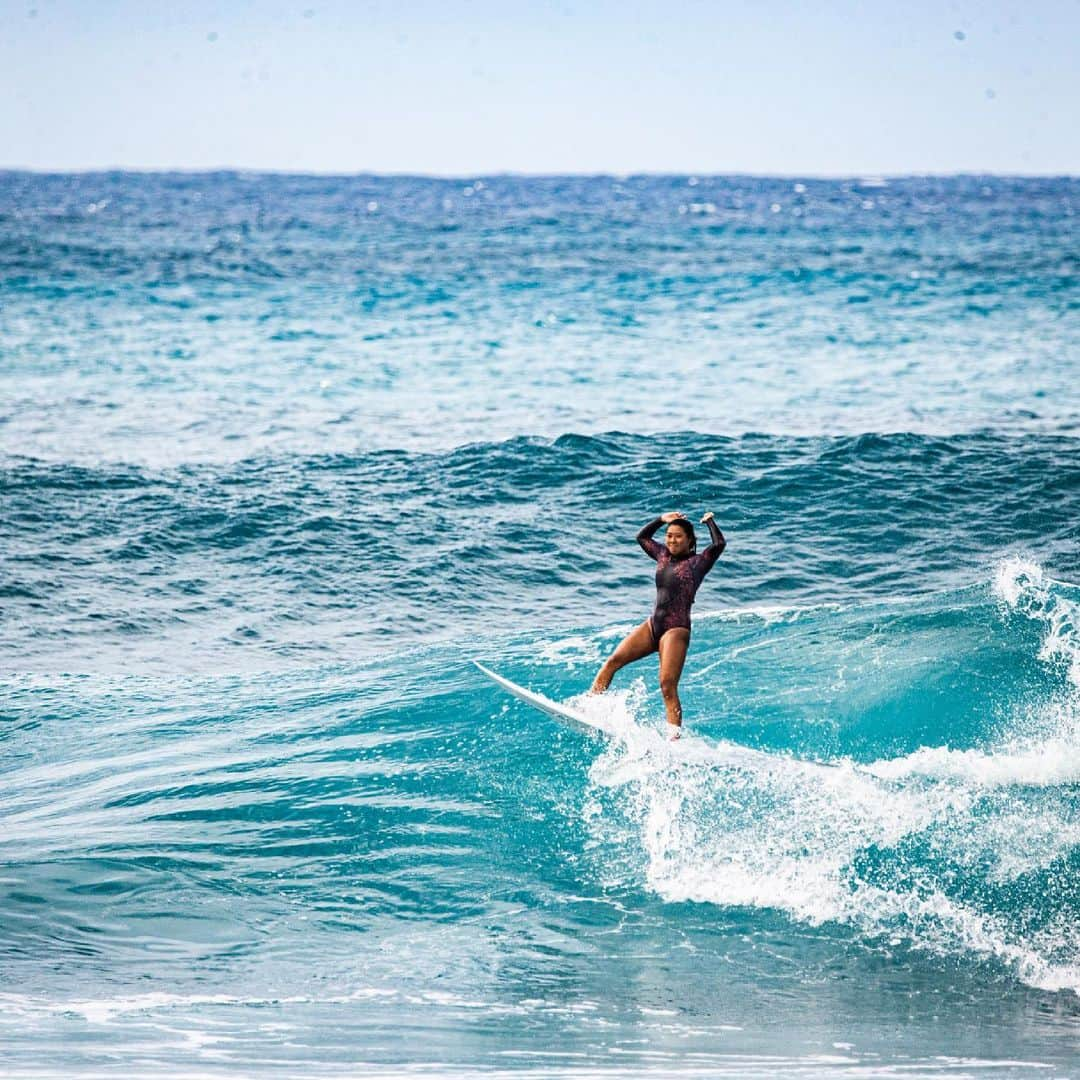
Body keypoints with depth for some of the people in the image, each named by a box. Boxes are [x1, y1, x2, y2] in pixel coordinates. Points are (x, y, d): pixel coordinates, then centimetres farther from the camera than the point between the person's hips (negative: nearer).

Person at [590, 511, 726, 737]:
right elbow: (642, 537, 30)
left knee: (668, 686, -17)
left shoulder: (698, 562, -2)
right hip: (653, 625, 7)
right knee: (613, 661, -5)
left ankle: (675, 737, -20)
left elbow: (720, 544, -17)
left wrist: (710, 522, -2)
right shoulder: (663, 555, 15)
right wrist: (662, 519, 21)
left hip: (676, 630, -7)